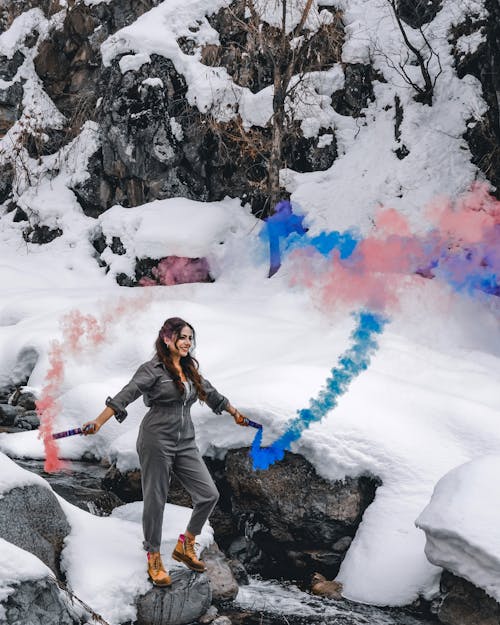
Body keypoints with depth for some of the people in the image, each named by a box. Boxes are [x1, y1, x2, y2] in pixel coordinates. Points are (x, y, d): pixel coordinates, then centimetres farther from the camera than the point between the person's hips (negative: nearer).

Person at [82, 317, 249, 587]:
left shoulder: (190, 370, 13)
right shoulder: (153, 369, -8)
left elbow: (212, 394, 29)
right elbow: (126, 395, -20)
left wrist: (235, 413, 41)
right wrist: (99, 422, -32)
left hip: (185, 443, 7)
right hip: (157, 441, -7)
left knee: (209, 495, 0)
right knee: (155, 501, 1)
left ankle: (185, 546, 20)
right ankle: (154, 560, 18)